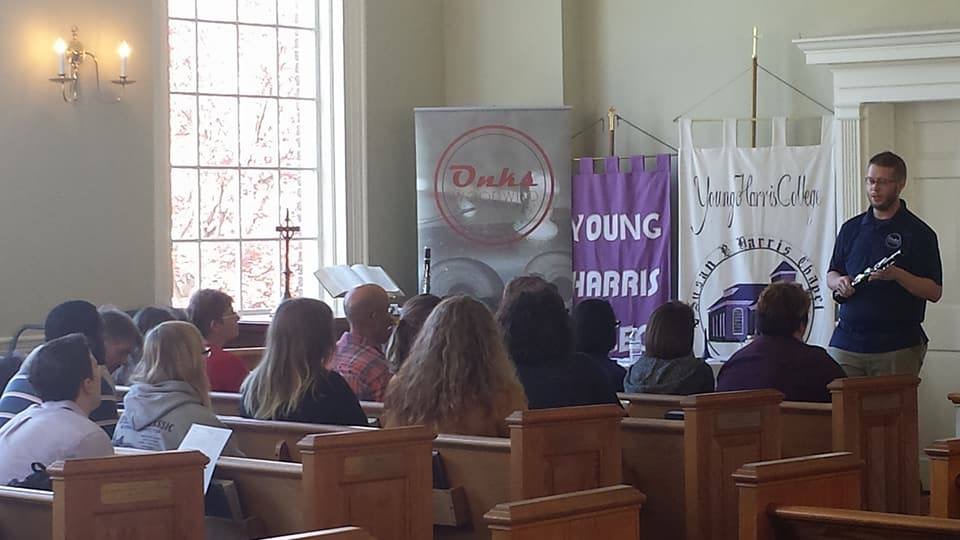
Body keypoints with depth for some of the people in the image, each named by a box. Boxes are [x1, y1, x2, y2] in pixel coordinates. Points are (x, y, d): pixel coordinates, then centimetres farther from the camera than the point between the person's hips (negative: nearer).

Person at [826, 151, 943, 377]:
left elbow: (934, 291, -4)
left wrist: (896, 275, -19)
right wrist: (839, 282, -2)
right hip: (846, 341, 4)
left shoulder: (919, 233, 0)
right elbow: (831, 274, 22)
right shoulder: (851, 228, 15)